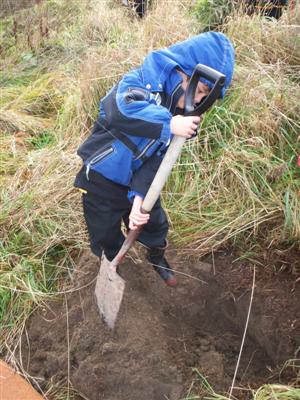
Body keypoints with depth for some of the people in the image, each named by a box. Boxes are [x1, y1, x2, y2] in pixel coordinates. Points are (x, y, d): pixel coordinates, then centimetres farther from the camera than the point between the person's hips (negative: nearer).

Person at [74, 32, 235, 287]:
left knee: (155, 224, 22)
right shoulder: (144, 80, -26)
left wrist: (139, 197, -24)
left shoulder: (184, 112, -6)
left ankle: (158, 258, 53)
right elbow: (120, 111, -49)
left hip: (137, 181, 6)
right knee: (106, 237, 13)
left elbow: (158, 157, -13)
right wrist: (169, 125, -46)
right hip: (103, 179, -5)